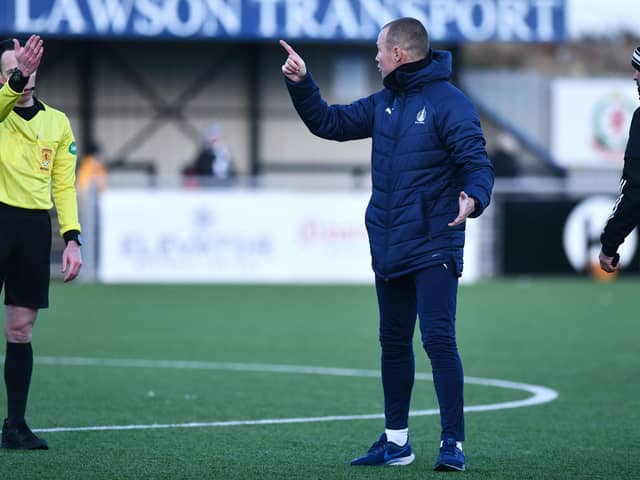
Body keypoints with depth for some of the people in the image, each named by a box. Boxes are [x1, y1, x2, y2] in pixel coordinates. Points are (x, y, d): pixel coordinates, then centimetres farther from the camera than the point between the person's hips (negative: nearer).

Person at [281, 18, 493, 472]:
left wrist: (473, 197, -35)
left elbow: (478, 163, -15)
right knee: (394, 343, 13)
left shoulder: (449, 103, -10)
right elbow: (329, 122, 22)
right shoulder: (384, 104, 14)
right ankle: (396, 440, 23)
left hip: (433, 246, -8)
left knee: (439, 339, -13)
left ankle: (453, 442, -9)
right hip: (389, 248, 8)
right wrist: (301, 83, 9)